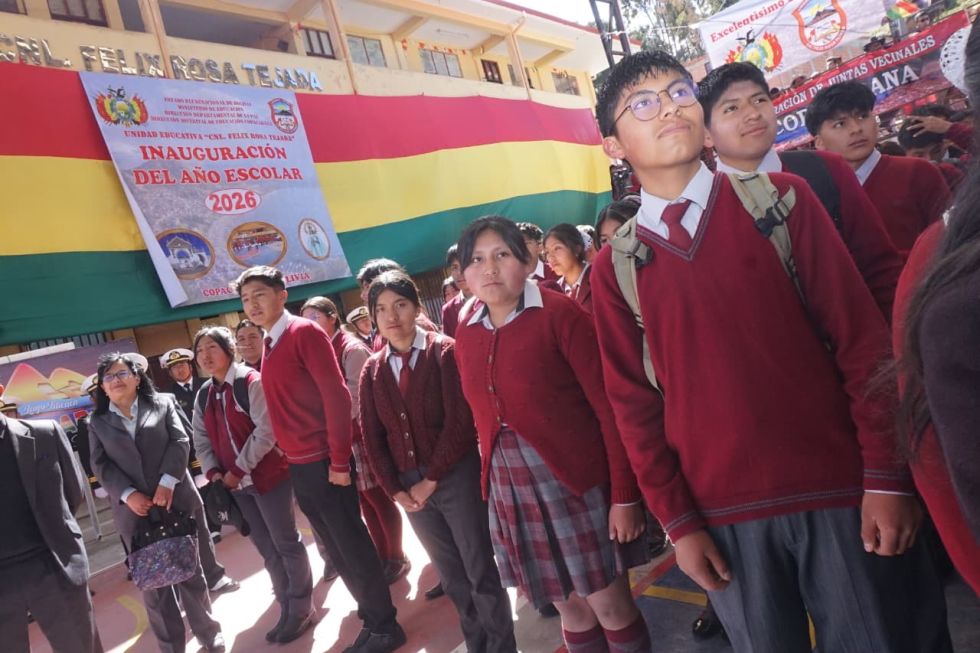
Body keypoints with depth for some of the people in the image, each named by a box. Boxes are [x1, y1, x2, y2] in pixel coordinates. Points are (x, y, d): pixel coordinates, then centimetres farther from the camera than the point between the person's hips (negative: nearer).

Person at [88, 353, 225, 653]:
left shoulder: (163, 403, 5)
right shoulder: (98, 422, 8)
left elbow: (180, 441, -4)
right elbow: (101, 465, 1)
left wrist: (167, 482, -16)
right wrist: (128, 494, -14)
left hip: (176, 500, -1)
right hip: (134, 511, 1)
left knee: (190, 571, 9)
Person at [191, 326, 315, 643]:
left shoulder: (251, 382, -11)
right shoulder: (203, 396, 11)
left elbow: (266, 432, -18)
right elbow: (202, 441, 12)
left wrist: (238, 469, -16)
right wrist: (215, 473, -4)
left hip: (267, 475, -7)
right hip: (235, 483, 7)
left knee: (286, 542, 3)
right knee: (265, 547, 14)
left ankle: (301, 608, 18)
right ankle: (287, 607, 28)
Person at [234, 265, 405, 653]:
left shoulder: (305, 333, -11)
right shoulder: (270, 345, 13)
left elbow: (336, 395, -16)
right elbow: (282, 407, 15)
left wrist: (339, 461, -17)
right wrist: (288, 455, 13)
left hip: (324, 463, -8)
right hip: (297, 467, 8)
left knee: (353, 547, 2)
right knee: (337, 550, 16)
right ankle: (371, 619, 30)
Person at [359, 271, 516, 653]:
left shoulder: (444, 352, -7)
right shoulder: (372, 370, 6)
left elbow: (460, 421, -14)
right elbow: (372, 436, 6)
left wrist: (431, 479, -13)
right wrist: (395, 490, -2)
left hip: (457, 476, -4)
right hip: (409, 486, 4)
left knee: (481, 572, 6)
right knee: (452, 578, 17)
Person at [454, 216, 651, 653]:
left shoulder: (560, 314, -12)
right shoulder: (465, 333, 5)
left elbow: (609, 407, -14)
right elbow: (482, 415, 10)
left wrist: (624, 495, -14)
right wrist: (492, 479, 8)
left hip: (578, 479, -4)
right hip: (511, 488, 5)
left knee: (610, 605, 8)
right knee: (569, 607, 18)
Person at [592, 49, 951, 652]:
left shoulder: (782, 199, -1)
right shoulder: (613, 268, 0)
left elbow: (861, 335, -3)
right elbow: (634, 403, 1)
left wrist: (887, 476, -7)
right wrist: (678, 520, 1)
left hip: (840, 490, 0)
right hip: (725, 515, 1)